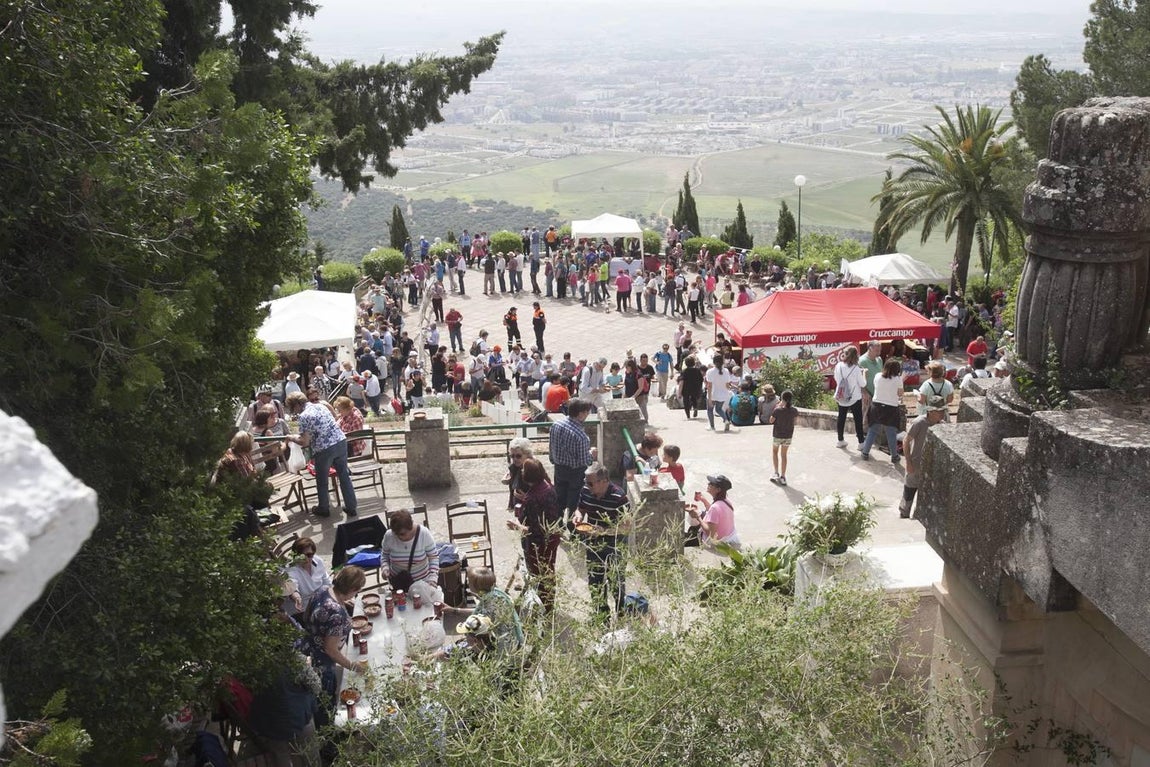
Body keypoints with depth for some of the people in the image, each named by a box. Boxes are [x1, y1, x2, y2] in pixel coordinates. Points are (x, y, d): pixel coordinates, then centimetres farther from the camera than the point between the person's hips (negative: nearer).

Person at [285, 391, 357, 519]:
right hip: (341, 442, 6)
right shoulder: (320, 406, 13)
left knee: (322, 481, 15)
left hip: (325, 449, -6)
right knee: (344, 476, 15)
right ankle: (351, 507, 21)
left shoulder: (304, 416, -10)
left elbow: (304, 442, -12)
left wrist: (291, 438, 7)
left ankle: (324, 509, 31)